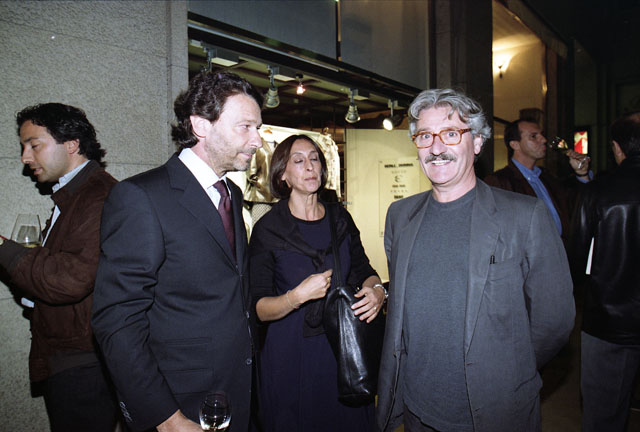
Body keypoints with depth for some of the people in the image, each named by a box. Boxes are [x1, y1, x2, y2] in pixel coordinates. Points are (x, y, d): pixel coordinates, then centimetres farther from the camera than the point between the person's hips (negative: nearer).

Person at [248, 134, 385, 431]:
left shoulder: (340, 218, 3)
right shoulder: (267, 229, -9)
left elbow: (363, 270, 13)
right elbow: (259, 309, -10)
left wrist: (376, 290, -9)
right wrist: (298, 296, -27)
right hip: (292, 354, -3)